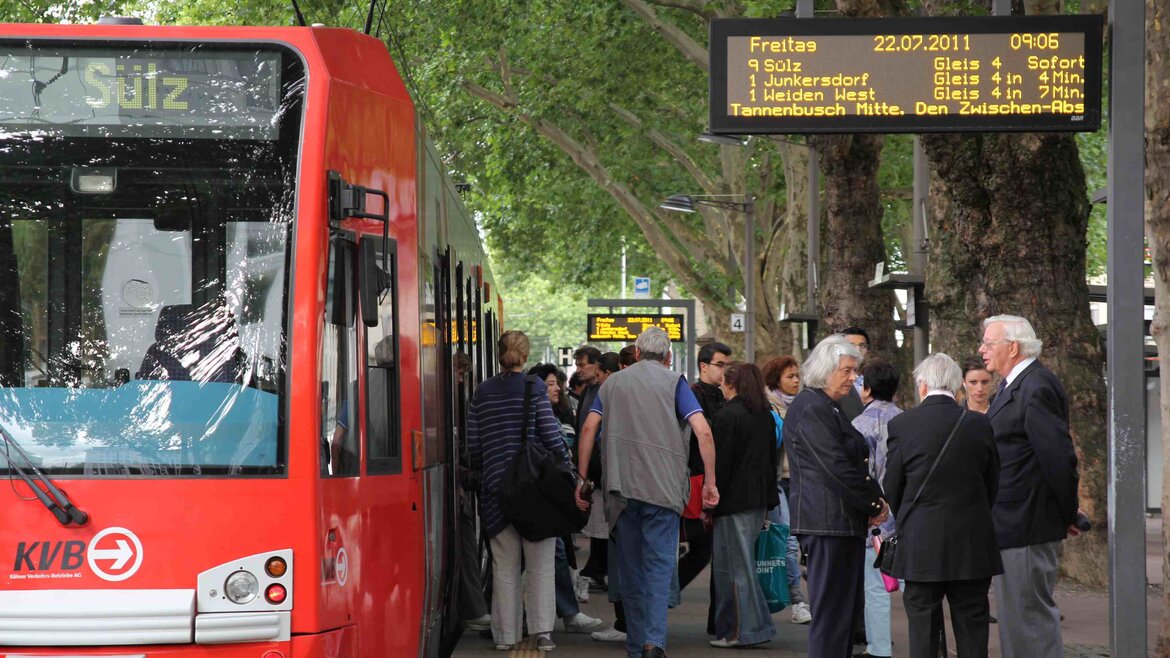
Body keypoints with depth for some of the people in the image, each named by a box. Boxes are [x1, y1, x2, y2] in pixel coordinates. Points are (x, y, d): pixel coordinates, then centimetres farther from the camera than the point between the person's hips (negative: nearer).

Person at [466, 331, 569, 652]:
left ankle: (506, 635, 8)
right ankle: (542, 631, -3)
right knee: (540, 564, 3)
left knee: (505, 566, 8)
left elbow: (473, 445, 7)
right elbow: (551, 435, -8)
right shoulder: (534, 388, -6)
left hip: (496, 486, 3)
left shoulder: (482, 393, 5)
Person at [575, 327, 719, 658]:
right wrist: (710, 481, -2)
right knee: (659, 564, -4)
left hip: (620, 487, 3)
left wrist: (581, 479, 9)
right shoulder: (673, 382, 4)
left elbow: (589, 428, 5)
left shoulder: (613, 382, 13)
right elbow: (703, 431, -7)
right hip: (662, 487, -3)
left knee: (630, 568, 12)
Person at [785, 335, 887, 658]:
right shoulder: (811, 409, -13)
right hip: (829, 522, -10)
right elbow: (836, 468, -19)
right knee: (831, 609, -9)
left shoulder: (827, 408, 20)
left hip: (842, 522, 10)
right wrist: (874, 503, -10)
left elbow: (852, 463, 22)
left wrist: (874, 499, 6)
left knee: (844, 606, 11)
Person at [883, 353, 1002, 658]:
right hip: (972, 546, 2)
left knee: (923, 633, 4)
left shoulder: (901, 426, -7)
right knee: (972, 626, 7)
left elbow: (891, 487, 1)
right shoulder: (980, 425, -1)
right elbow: (993, 485, 7)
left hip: (921, 545, -2)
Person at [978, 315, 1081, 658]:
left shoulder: (1037, 388, -18)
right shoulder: (1015, 385, 15)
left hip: (1026, 527, -11)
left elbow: (1059, 457, -20)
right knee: (1015, 613, 15)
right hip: (1013, 526, 11)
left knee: (1030, 614, -8)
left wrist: (1067, 515, -10)